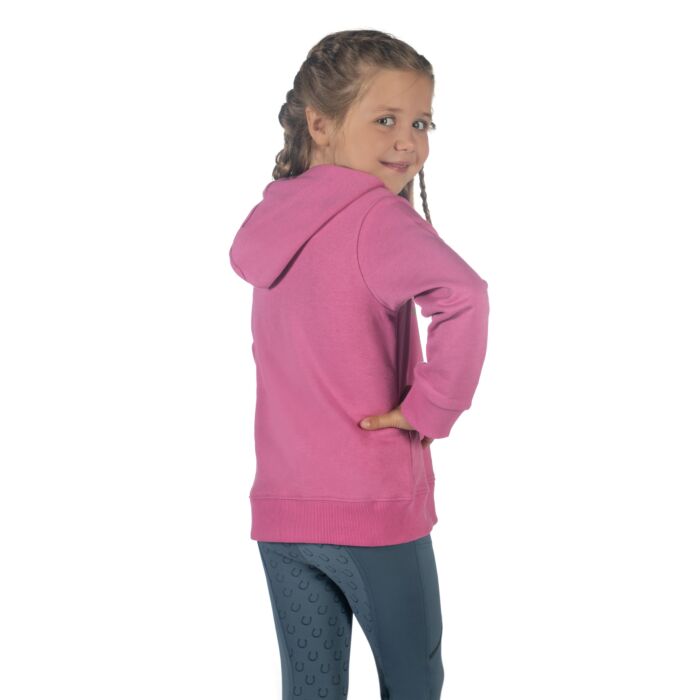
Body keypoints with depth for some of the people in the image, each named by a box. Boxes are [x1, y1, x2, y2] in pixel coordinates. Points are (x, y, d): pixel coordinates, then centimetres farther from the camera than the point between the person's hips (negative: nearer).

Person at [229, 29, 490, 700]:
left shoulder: (272, 220, 5)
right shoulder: (378, 217, -17)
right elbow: (462, 297, -36)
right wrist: (433, 408, -22)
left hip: (281, 510, 6)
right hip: (375, 509, -6)